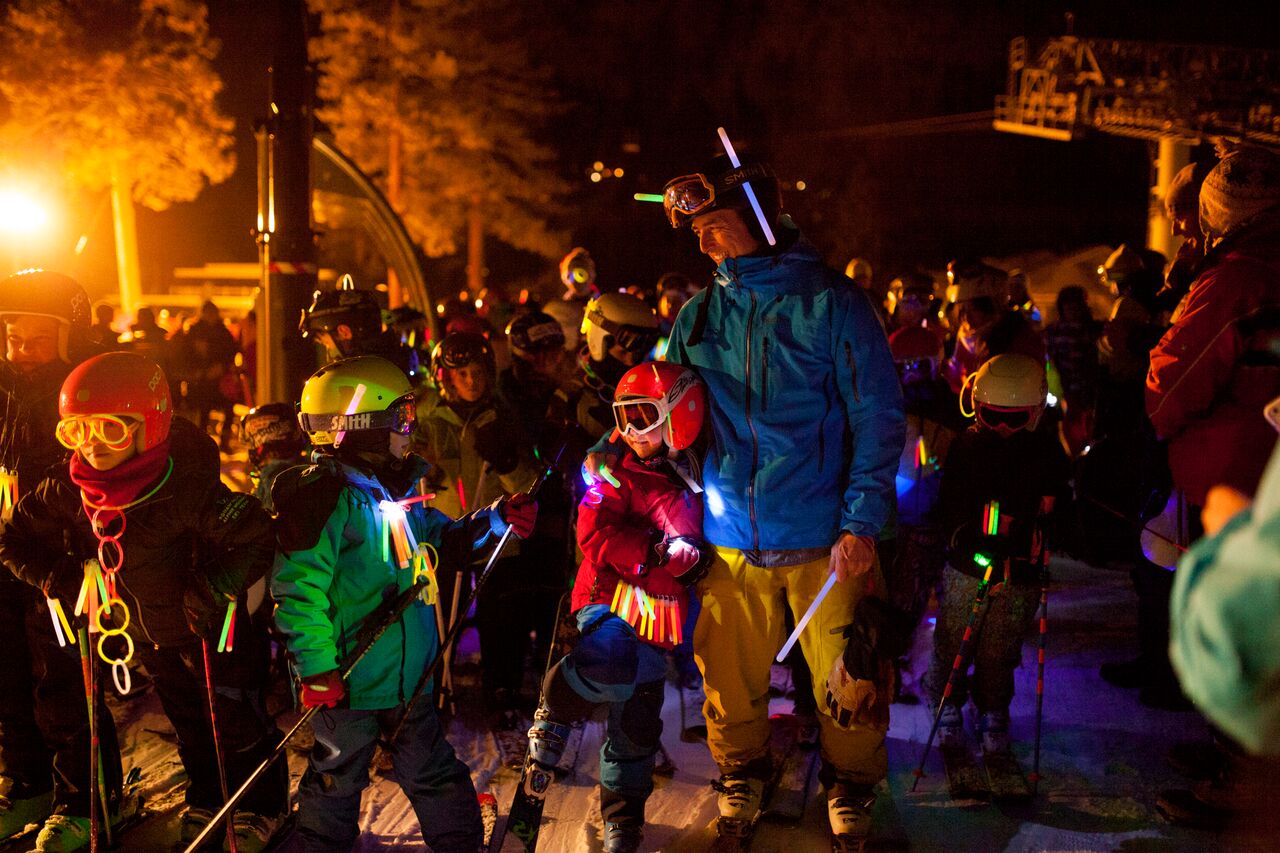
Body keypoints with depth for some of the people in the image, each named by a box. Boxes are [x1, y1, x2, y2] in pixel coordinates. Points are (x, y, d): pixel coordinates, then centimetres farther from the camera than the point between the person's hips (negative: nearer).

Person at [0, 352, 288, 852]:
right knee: (188, 725, 23)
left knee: (238, 726, 9)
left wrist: (211, 590, -32)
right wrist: (63, 581, -10)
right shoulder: (67, 491, -15)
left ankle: (262, 808, 31)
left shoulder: (186, 490, -33)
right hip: (149, 636, 6)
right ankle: (206, 802, 44)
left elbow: (258, 539, -31)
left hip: (212, 632, -5)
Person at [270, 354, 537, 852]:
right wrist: (316, 668, -23)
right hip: (350, 680, -8)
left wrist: (496, 520, 8)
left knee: (435, 774, 19)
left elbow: (442, 540, 23)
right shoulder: (325, 496, -19)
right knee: (337, 781, 10)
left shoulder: (396, 488, 9)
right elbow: (298, 587, -22)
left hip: (407, 675, 8)